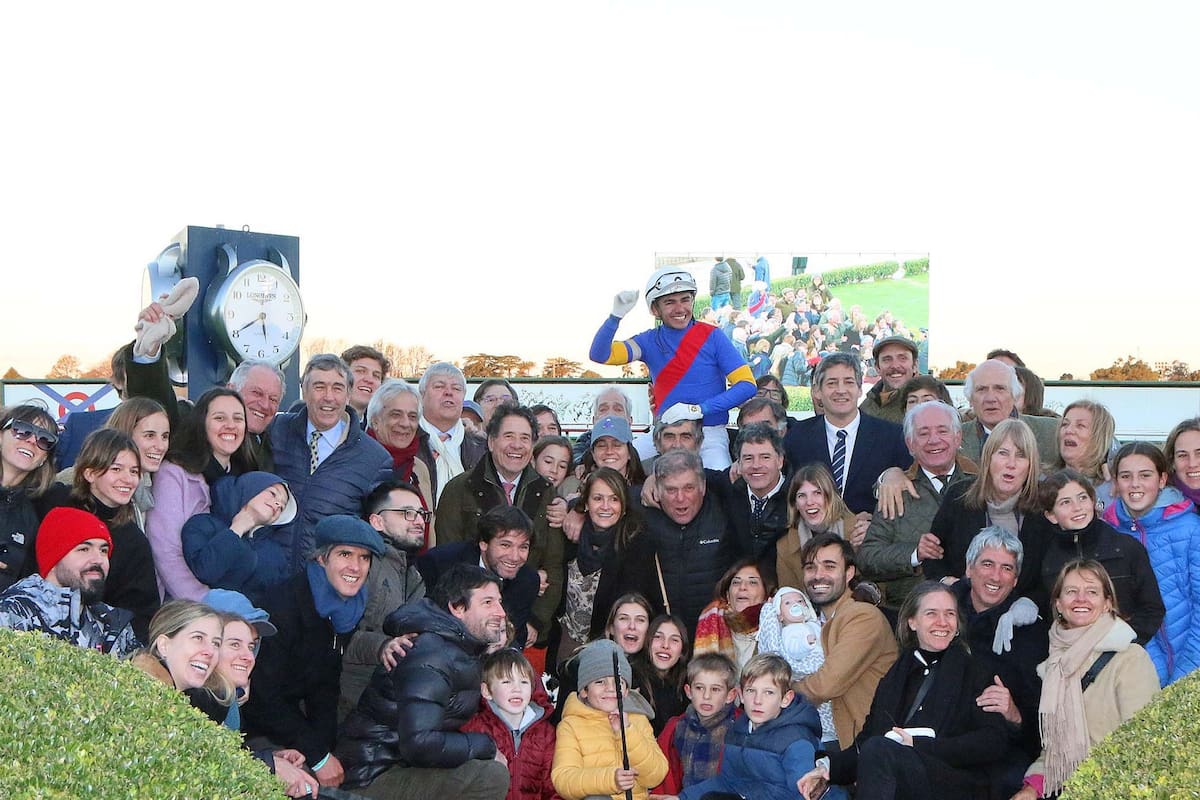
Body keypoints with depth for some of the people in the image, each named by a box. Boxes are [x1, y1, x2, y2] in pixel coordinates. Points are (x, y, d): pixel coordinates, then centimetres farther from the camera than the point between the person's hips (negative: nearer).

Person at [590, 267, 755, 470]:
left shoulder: (711, 337, -2)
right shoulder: (650, 341, 5)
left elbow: (747, 385, -8)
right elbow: (599, 355, -5)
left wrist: (698, 409, -17)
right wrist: (616, 315, -21)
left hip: (710, 433, -3)